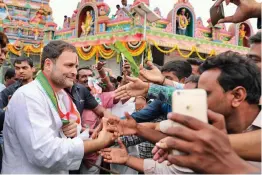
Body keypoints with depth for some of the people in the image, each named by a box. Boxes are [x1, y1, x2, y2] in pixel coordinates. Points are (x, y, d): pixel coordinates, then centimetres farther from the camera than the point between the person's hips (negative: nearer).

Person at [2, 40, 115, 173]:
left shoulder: (63, 95, 3)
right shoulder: (28, 97, -24)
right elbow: (43, 152, -33)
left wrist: (75, 132, -15)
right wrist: (98, 143, -28)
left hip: (59, 171, 8)